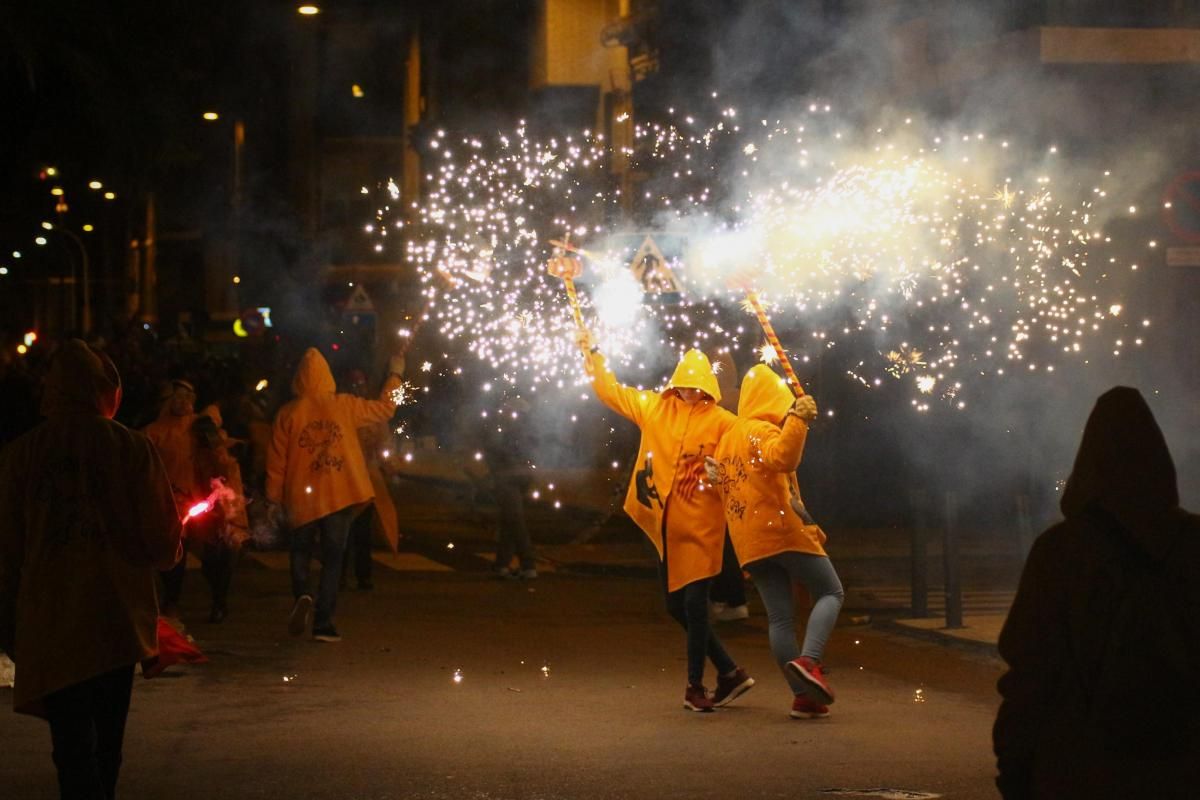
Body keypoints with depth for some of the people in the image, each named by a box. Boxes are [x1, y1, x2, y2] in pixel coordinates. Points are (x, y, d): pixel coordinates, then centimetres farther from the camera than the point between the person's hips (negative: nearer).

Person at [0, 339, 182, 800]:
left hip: (50, 624, -1)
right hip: (120, 620, 1)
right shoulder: (133, 449, -4)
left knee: (73, 745, -3)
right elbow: (163, 542, -5)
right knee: (107, 740, 18)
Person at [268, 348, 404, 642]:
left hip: (302, 497, 0)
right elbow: (384, 409, 10)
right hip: (340, 495, 0)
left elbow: (276, 462, -1)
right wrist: (395, 375, 23)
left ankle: (302, 596, -8)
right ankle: (323, 623, 0)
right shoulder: (345, 406, -3)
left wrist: (274, 498, 9)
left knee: (301, 551, 19)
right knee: (332, 558, 6)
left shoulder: (287, 414, -4)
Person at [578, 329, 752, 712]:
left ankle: (695, 685, 9)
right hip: (666, 525, 6)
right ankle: (730, 672, 21)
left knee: (694, 602, -6)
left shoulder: (723, 422, -6)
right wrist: (591, 353, 19)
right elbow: (612, 391, 19)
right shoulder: (655, 408, 8)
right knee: (676, 604, 9)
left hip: (700, 526, -6)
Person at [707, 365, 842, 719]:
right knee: (830, 593, 3)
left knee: (780, 617, 5)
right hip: (783, 530, -7)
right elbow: (782, 458, -28)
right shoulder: (763, 430, -7)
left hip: (749, 543, 8)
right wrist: (798, 420, -35)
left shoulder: (727, 439, 19)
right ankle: (809, 661, -20)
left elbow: (723, 484, 18)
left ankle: (803, 697, 0)